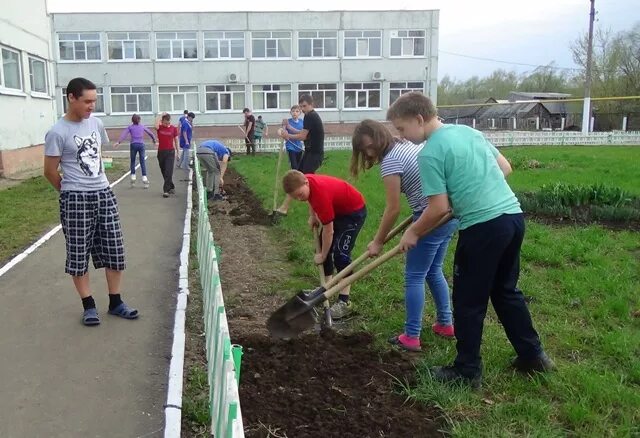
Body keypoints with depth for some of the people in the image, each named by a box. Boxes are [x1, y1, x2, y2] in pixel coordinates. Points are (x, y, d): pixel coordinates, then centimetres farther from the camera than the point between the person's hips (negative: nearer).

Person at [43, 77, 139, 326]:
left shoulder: (96, 123, 6)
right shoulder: (58, 133, -12)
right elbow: (50, 171, -6)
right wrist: (72, 191, 6)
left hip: (104, 194, 6)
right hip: (76, 200, -5)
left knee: (114, 250, 7)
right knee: (79, 254, 4)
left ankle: (115, 302, 19)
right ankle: (89, 305, 18)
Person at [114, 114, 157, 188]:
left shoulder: (130, 127, 6)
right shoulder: (142, 126, 10)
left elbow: (124, 134, -8)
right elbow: (150, 133, 20)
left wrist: (118, 142, -16)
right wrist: (154, 139, 37)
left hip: (133, 145, 0)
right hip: (141, 144, 1)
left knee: (132, 162, 11)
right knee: (143, 162, 2)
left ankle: (133, 179, 8)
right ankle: (144, 179, -4)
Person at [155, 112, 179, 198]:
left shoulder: (174, 128, 1)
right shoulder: (160, 127, 1)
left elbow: (176, 140, 7)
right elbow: (156, 126, -25)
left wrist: (177, 152, 7)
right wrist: (161, 115, -15)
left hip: (170, 152, -2)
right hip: (161, 152, 2)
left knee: (168, 172, -11)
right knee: (164, 172, 11)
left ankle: (166, 190, -11)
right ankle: (172, 187, 27)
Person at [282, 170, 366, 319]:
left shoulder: (321, 194, -37)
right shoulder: (304, 180, -15)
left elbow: (328, 230, -28)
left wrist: (322, 255, -16)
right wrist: (312, 216, 2)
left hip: (354, 212, -9)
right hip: (337, 208, 9)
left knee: (340, 253, -17)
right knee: (324, 245, 12)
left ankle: (344, 301, -14)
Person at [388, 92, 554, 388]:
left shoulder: (429, 154, -11)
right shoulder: (468, 131, 13)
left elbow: (439, 209, -12)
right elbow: (505, 167, 18)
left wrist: (413, 233, 3)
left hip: (483, 227, -8)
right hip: (513, 215, 8)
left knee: (469, 302, 7)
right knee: (506, 291, 23)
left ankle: (468, 371, 19)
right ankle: (533, 355, 33)